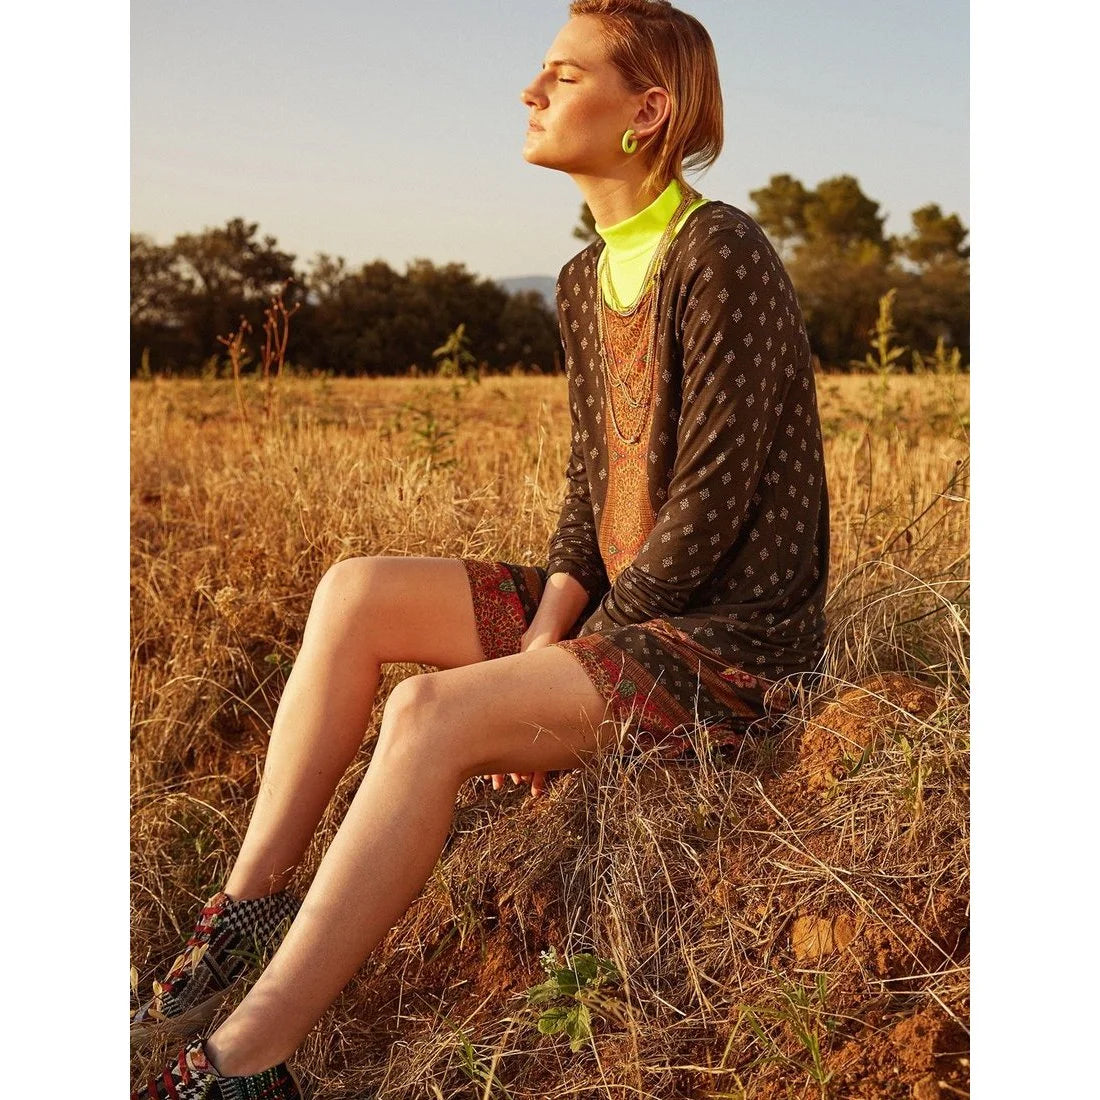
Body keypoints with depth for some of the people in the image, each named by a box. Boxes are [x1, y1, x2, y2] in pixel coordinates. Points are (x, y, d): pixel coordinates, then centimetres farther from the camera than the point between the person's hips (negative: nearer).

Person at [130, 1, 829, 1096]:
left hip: (724, 637, -8)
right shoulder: (587, 279, 11)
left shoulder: (721, 256, -16)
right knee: (355, 592, -4)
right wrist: (544, 633, -5)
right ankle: (250, 902, 0)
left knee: (430, 712, -27)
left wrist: (576, 655, -14)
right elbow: (590, 490, 11)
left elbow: (712, 504, -19)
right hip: (620, 603, 9)